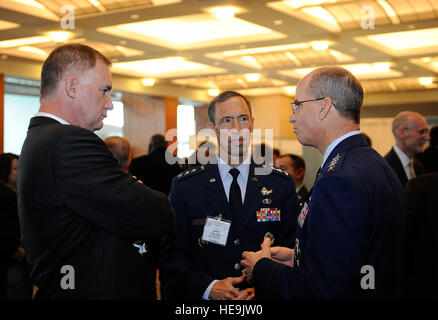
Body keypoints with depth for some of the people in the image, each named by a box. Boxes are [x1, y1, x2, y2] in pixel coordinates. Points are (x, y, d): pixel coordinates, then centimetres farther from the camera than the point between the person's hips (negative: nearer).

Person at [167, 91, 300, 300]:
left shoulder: (282, 184, -3)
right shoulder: (185, 186, -5)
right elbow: (174, 254, -5)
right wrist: (209, 288, -18)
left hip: (263, 296, 1)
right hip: (205, 298, -1)